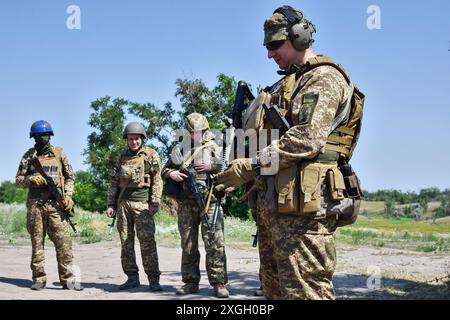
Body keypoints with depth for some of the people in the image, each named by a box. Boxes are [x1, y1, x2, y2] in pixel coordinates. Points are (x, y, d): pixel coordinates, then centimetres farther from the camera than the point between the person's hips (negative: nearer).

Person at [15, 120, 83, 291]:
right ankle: (39, 279, 10)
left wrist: (68, 196, -3)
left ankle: (67, 278, -3)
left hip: (57, 204, -1)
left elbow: (70, 177, 11)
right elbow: (18, 180, 11)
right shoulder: (28, 156, 10)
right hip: (35, 205, 1)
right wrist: (32, 180, -10)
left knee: (63, 242, -7)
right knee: (37, 242, 3)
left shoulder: (59, 153, 10)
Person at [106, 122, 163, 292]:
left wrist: (155, 202, -12)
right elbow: (114, 181, 17)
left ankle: (153, 279, -9)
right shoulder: (123, 157, 16)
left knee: (147, 241, -11)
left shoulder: (151, 155, 3)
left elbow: (157, 180, -3)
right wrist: (111, 204, 10)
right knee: (126, 242, 5)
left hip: (142, 203, -5)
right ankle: (132, 278, 12)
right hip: (123, 203, 5)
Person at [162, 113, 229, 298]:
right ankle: (191, 282, 15)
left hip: (209, 202, -3)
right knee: (188, 245, 7)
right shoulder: (179, 150, 14)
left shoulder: (214, 148, 8)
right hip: (186, 204, 3)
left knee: (215, 243, -8)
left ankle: (218, 283, -4)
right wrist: (171, 173, -3)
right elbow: (165, 170, 19)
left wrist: (212, 167, -12)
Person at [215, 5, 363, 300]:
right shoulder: (286, 84, 24)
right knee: (275, 289, 14)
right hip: (271, 202, 10)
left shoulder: (324, 78, -6)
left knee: (304, 292, -9)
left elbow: (306, 140, -19)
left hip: (302, 207, -10)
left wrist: (249, 167, -16)